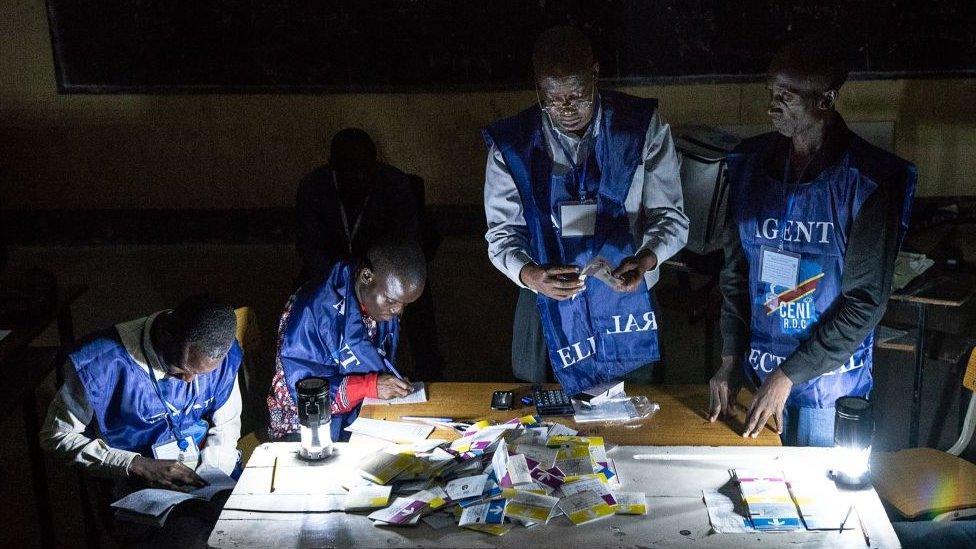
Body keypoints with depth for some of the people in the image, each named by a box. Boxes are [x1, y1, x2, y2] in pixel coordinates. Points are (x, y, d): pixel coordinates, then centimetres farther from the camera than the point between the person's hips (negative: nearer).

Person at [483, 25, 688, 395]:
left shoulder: (643, 127, -12)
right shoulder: (511, 143, -11)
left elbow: (670, 215, -8)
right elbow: (502, 232, -8)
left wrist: (646, 259, -30)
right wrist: (531, 275, -30)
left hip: (626, 299, 0)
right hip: (547, 302, 0)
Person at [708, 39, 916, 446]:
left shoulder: (869, 181, -15)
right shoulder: (751, 163, -1)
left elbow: (867, 302, -15)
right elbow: (735, 267, 4)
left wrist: (787, 376, -16)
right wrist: (730, 359, -2)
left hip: (827, 381, -4)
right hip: (753, 368, 4)